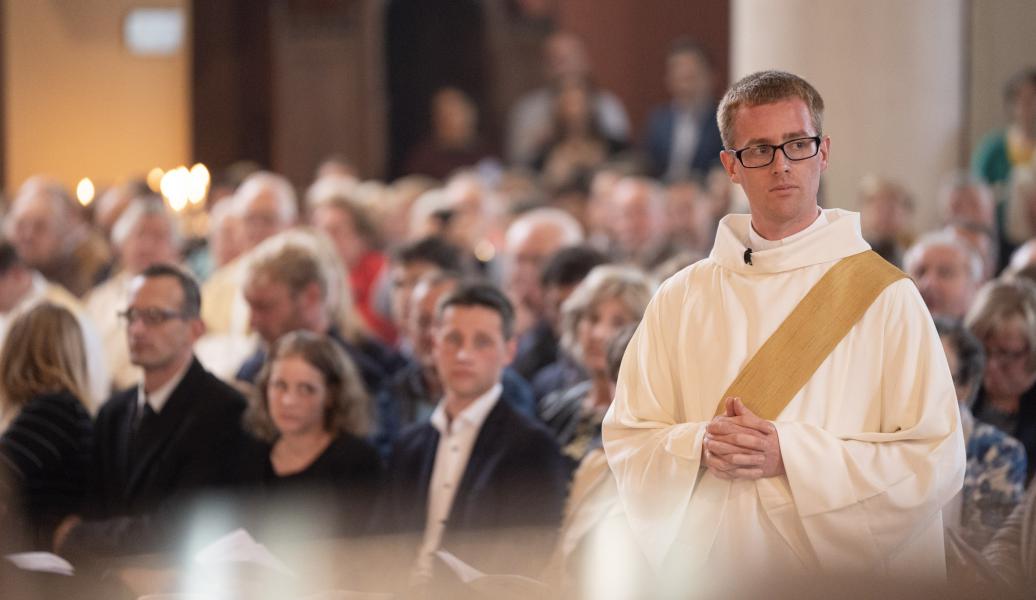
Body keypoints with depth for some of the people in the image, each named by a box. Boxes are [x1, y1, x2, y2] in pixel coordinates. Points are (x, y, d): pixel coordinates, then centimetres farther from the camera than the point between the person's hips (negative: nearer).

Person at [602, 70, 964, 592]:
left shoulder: (884, 295, -5)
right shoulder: (682, 299, 4)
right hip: (713, 575, 2)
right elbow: (625, 441, 4)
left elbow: (936, 459, -10)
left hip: (849, 576, -2)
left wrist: (789, 454, -18)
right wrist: (699, 447, -16)